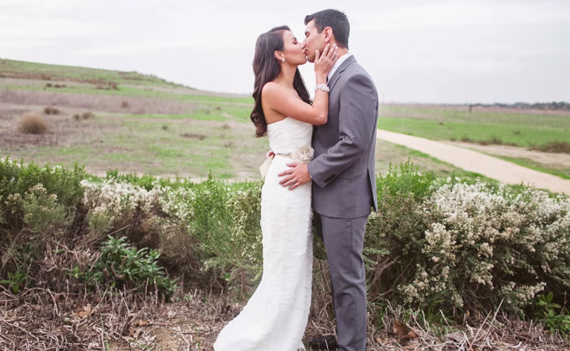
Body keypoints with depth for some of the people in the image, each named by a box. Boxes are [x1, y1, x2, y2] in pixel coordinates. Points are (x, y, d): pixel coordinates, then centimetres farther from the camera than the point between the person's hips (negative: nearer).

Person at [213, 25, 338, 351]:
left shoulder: (294, 90, 14)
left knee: (299, 266, 16)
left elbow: (318, 121, 5)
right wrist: (321, 75, -8)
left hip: (302, 186, 9)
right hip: (287, 186, -9)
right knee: (286, 268, 0)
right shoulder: (272, 90, -13)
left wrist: (323, 74, 3)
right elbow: (319, 115, -19)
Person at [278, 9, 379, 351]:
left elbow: (353, 143, -23)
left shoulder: (355, 79, -17)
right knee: (342, 272, 19)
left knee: (348, 277, 4)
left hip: (344, 198, -9)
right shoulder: (335, 77, 13)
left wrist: (311, 171, -16)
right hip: (331, 195, 9)